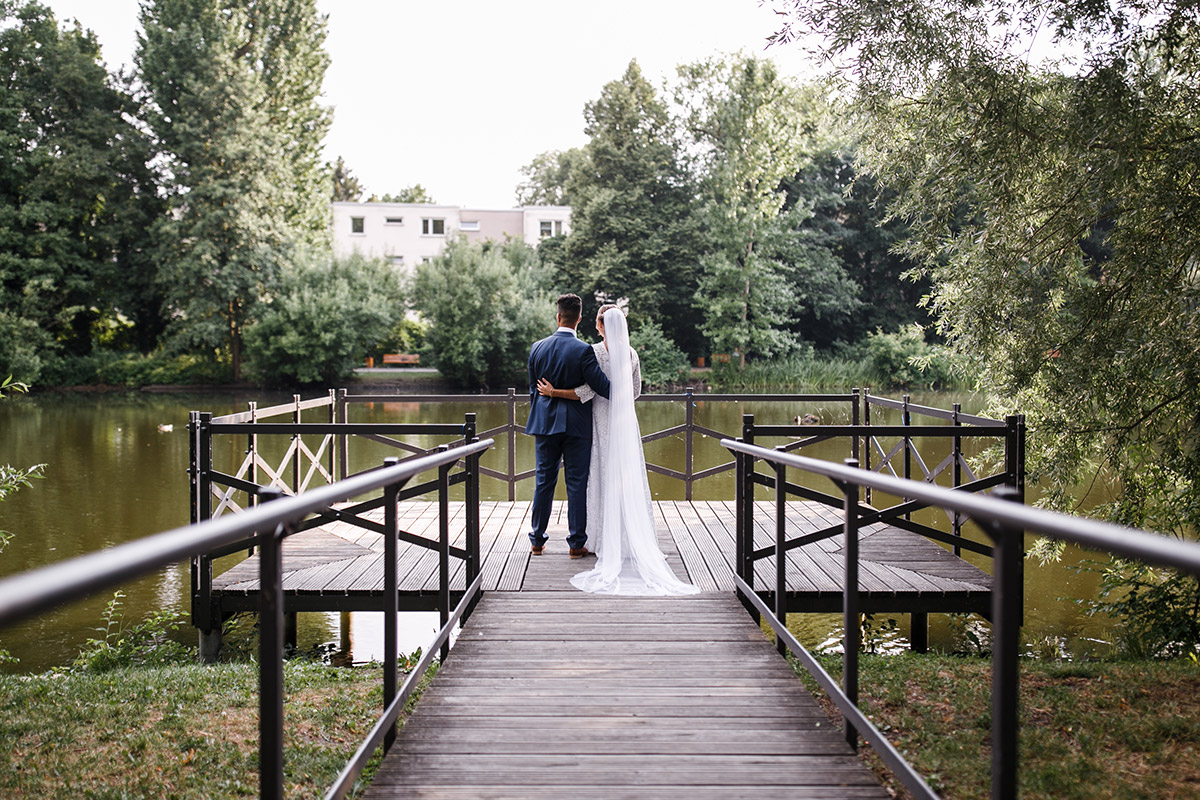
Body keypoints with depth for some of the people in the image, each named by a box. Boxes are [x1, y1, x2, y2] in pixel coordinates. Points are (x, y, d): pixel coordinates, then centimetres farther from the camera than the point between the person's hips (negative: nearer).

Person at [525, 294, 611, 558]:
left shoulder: (537, 347, 1)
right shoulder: (583, 350, -13)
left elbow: (533, 388, 10)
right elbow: (601, 386, -13)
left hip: (544, 422, 4)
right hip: (576, 424, -4)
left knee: (543, 481, 12)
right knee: (577, 483, 3)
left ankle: (537, 541, 18)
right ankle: (576, 543, 7)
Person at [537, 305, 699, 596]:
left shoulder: (594, 352, -12)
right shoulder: (631, 354, 4)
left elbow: (588, 392, -17)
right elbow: (635, 391, 11)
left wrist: (553, 392, -13)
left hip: (602, 421, -4)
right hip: (626, 420, 4)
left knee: (606, 477, 3)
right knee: (629, 478, 8)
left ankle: (610, 542, 5)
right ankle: (635, 541, 11)